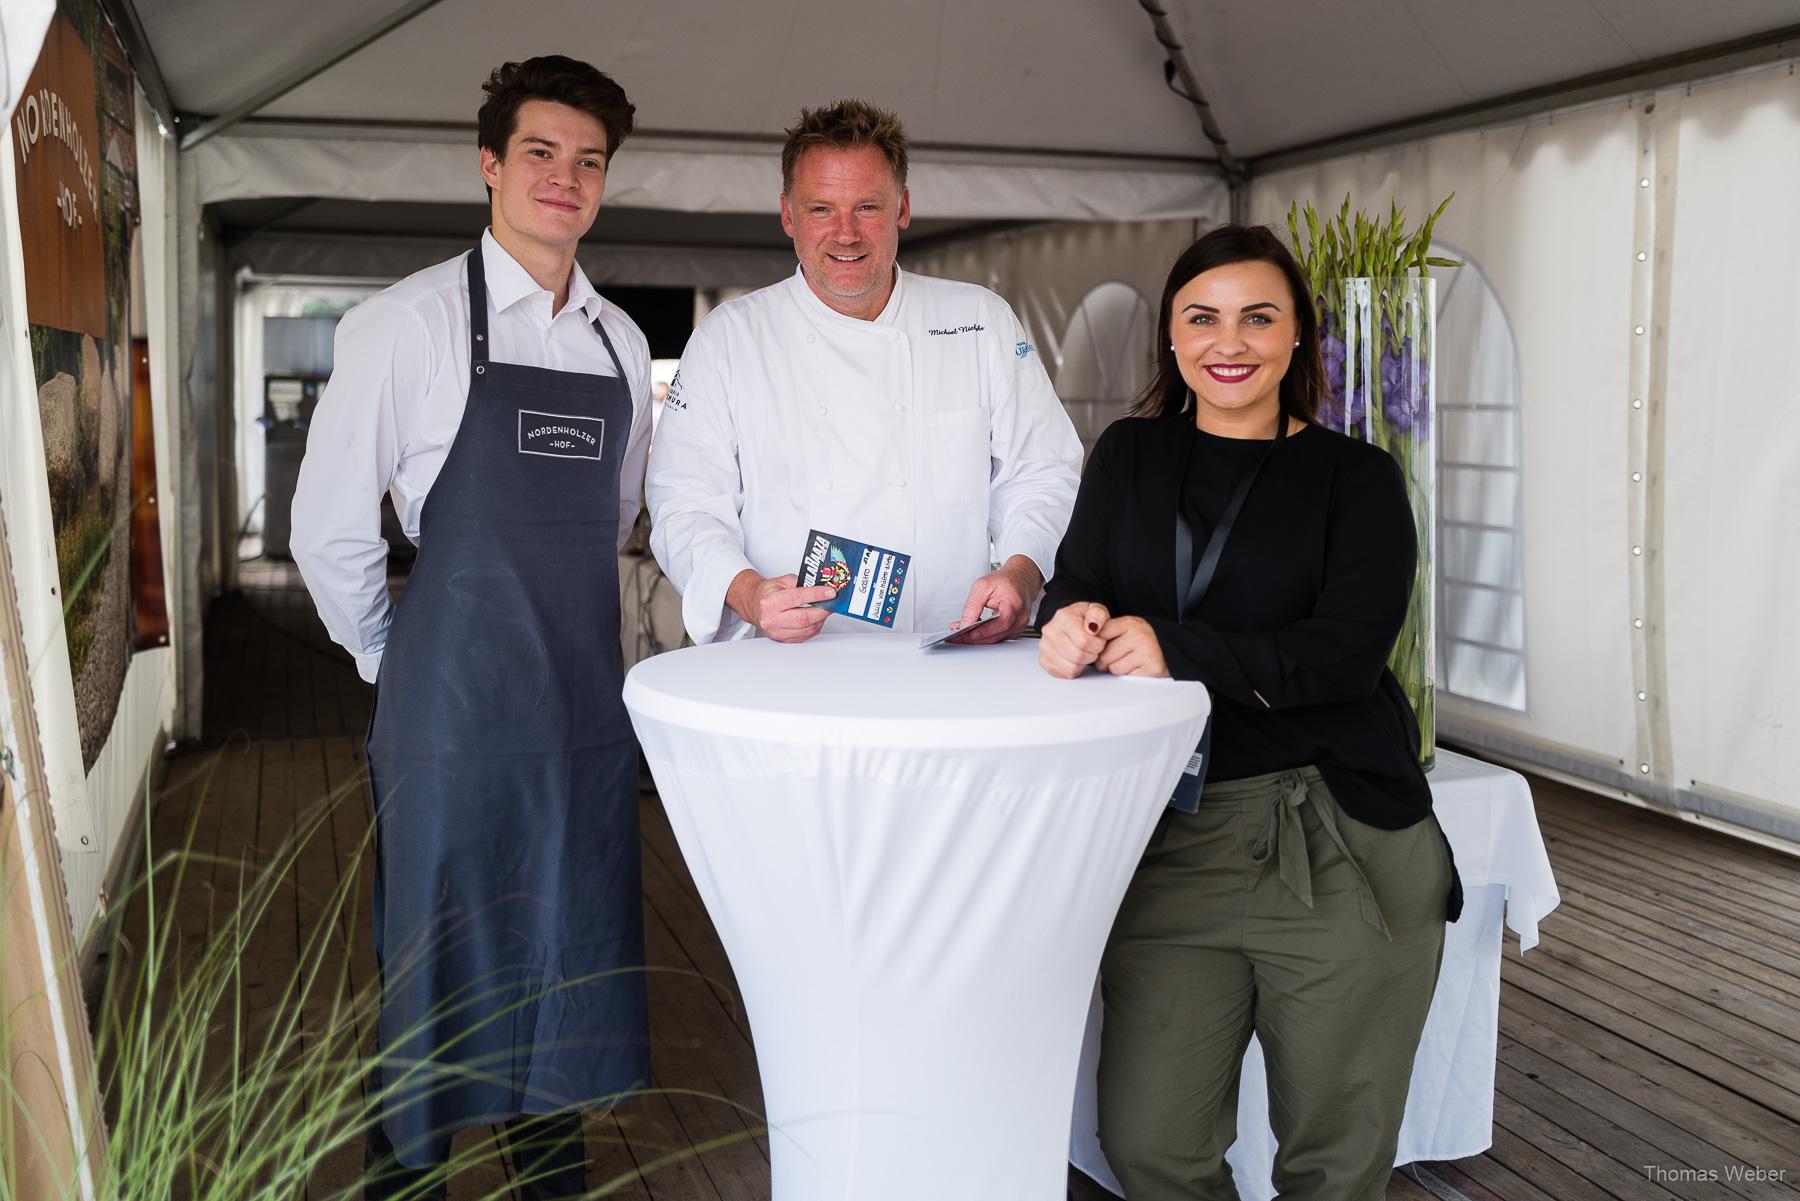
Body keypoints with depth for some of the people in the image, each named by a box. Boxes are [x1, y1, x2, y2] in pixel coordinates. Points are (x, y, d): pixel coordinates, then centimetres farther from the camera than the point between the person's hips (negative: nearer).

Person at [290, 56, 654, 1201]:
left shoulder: (621, 342, 10)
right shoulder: (408, 323, -7)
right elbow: (330, 531, -3)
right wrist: (401, 664, 5)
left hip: (586, 700, 5)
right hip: (454, 704, -5)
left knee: (574, 944, 15)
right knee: (437, 956, 5)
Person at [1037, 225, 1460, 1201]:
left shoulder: (1356, 478, 1)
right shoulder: (1128, 457, 11)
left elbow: (1346, 652, -12)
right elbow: (1075, 591, 2)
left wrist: (1174, 649, -22)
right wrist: (1069, 625, -22)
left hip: (1342, 857, -2)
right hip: (1168, 845, 2)